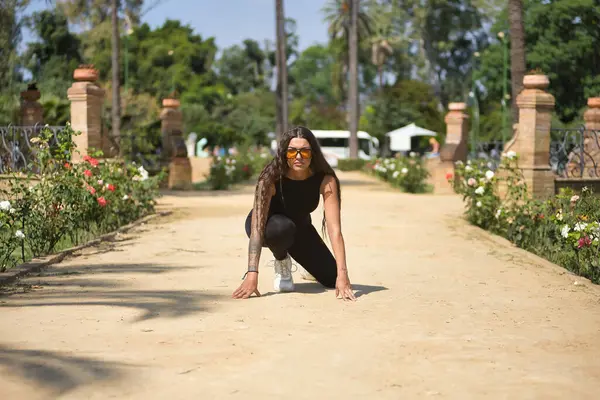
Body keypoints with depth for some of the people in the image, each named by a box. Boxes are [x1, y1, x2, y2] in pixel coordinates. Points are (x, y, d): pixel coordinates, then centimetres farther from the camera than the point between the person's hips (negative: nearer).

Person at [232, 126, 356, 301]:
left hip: (299, 226, 3)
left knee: (332, 279, -6)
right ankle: (282, 261, -4)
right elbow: (257, 227, -40)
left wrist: (342, 274, -44)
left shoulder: (325, 180, -28)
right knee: (282, 228, -39)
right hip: (269, 225, -3)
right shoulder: (270, 178, -34)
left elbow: (334, 229, -34)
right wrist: (252, 275, -51)